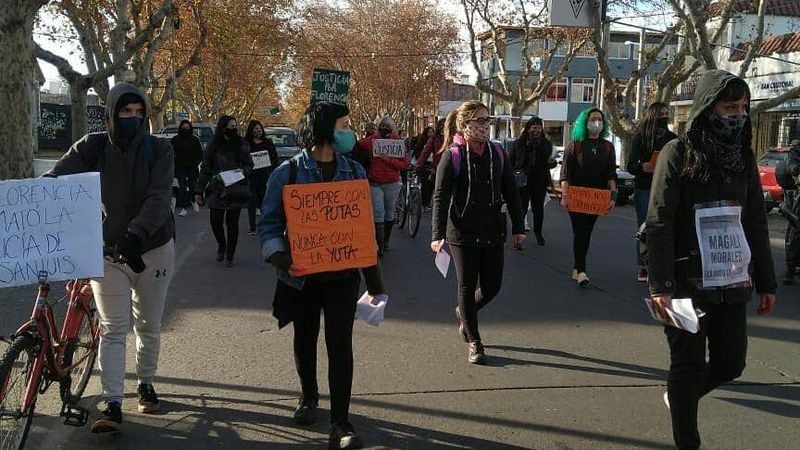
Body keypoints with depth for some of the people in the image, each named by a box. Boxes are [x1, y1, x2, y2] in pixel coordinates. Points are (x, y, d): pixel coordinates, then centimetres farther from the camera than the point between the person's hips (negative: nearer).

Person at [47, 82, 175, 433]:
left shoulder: (158, 149, -7)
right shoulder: (92, 148, -5)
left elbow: (158, 198, -18)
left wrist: (136, 234, -34)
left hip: (152, 249, 1)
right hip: (106, 251, 0)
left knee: (148, 325, 14)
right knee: (112, 329, -3)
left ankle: (145, 384, 34)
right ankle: (112, 405, -2)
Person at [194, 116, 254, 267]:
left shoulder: (242, 145, 2)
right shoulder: (213, 146, 0)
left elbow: (249, 164, 11)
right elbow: (205, 168, 3)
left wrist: (243, 170, -13)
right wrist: (199, 190, 1)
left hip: (236, 191, 0)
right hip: (217, 190, 0)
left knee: (232, 223, 1)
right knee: (215, 221, 1)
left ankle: (230, 254, 15)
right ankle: (221, 245, 31)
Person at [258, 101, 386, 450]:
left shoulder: (354, 171, 3)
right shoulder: (288, 172, -7)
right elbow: (269, 221, -6)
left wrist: (373, 276, 7)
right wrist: (278, 256, -25)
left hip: (342, 275, 1)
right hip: (301, 275, -1)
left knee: (340, 344, -4)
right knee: (305, 340, 17)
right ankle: (308, 396, 42)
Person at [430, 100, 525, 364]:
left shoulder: (497, 153, 4)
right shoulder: (452, 156, -9)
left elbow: (511, 192, 10)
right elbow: (440, 197, -12)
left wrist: (518, 226, 9)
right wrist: (438, 235, -20)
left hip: (493, 232, 4)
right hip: (463, 233, -4)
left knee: (491, 286, 8)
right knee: (467, 286, 5)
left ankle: (463, 313, 39)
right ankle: (473, 342, 19)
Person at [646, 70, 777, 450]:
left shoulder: (742, 156, 9)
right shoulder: (679, 154, -7)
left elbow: (756, 224, 13)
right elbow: (659, 223, -12)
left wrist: (766, 281, 11)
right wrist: (659, 285, -18)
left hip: (732, 282, 5)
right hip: (687, 284, -5)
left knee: (730, 363, 9)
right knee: (689, 365, 3)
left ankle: (678, 395, 38)